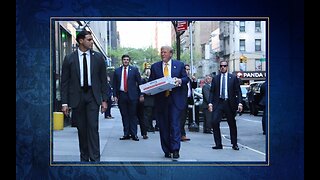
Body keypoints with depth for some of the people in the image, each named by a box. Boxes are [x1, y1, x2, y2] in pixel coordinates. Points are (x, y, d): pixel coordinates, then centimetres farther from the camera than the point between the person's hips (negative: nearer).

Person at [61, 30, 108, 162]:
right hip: (77, 97, 0)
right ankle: (84, 158, 18)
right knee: (81, 129, 6)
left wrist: (104, 100, 1)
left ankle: (95, 158, -5)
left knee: (93, 127, -8)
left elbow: (103, 80, 6)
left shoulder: (98, 57, 4)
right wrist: (64, 102, -3)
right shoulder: (69, 59, 2)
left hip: (93, 96, 0)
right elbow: (64, 82, 3)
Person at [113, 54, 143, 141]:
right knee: (124, 115, 5)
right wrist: (115, 95, 2)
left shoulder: (134, 69, 5)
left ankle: (134, 134, 5)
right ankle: (126, 134, 10)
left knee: (133, 115, 0)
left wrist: (141, 94, -2)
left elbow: (139, 82, 4)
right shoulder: (117, 71, 10)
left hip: (132, 95, -2)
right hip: (121, 95, 2)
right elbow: (114, 84, 11)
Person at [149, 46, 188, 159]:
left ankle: (175, 150, -6)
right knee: (163, 126, 4)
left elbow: (186, 78, 9)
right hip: (160, 100, 2)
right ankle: (167, 150, 13)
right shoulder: (155, 66, 12)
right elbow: (150, 82, 12)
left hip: (175, 100, -2)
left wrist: (180, 80, -12)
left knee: (175, 124, -9)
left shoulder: (179, 65, 10)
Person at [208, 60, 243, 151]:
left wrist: (239, 103, -8)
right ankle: (218, 144, -1)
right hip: (218, 103, 1)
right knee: (214, 122, -11)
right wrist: (210, 103, -5)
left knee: (232, 124, 6)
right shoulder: (215, 78, 9)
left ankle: (234, 144, 20)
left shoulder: (233, 78, 6)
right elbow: (212, 92, 7)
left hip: (229, 103, -1)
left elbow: (238, 91, 3)